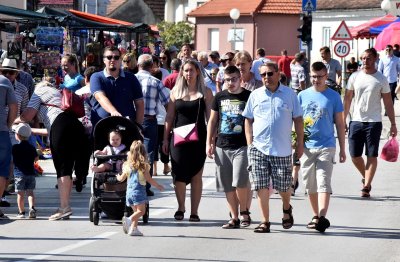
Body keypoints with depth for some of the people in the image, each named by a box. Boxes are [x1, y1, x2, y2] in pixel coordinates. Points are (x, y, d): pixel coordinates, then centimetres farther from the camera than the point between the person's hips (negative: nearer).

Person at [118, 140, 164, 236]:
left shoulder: (127, 165, 9)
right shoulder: (144, 166, -5)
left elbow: (121, 179, 19)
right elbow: (149, 179, -5)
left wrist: (118, 177, 43)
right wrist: (158, 186, 9)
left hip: (129, 191, 6)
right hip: (139, 191, -6)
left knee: (136, 211, 15)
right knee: (141, 210, -7)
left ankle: (133, 228, 8)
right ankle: (129, 220, -30)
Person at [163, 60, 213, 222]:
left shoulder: (205, 93, 3)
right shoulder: (176, 92, 9)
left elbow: (210, 117, 1)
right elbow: (170, 117, 11)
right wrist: (165, 139, 7)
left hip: (198, 139, -1)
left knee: (196, 176, 2)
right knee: (179, 175, 0)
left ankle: (194, 211, 8)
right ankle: (180, 208, 17)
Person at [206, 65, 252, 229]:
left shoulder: (248, 97, 0)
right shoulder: (220, 97, 10)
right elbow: (212, 121, 15)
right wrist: (209, 143, 9)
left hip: (242, 146, -4)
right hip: (222, 147, 4)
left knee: (240, 182, -16)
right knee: (228, 186, 5)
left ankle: (244, 211, 4)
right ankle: (234, 218, 12)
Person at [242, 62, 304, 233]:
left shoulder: (289, 94, 3)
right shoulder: (255, 95, 7)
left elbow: (298, 119, 7)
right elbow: (248, 120, 12)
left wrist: (300, 143, 3)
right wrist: (249, 143, 4)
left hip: (282, 149, -1)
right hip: (258, 148, 1)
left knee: (283, 186, 6)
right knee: (262, 187, -2)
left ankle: (286, 209, 36)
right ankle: (265, 222, 5)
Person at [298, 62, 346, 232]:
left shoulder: (334, 97, 2)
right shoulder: (303, 96, 7)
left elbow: (339, 124, 6)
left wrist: (342, 149, 5)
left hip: (326, 146, -3)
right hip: (306, 146, 3)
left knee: (323, 183, -14)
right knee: (310, 185, 10)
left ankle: (322, 217, -23)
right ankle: (316, 216, 24)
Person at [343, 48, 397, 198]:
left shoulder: (381, 79, -1)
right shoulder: (354, 77, 5)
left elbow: (388, 103, 2)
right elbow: (347, 99, 10)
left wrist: (393, 124, -2)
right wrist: (343, 120, 5)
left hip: (374, 122, -3)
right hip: (356, 121, 3)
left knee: (372, 156, -4)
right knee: (354, 155, 4)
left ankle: (366, 186, -2)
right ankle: (366, 177, 29)